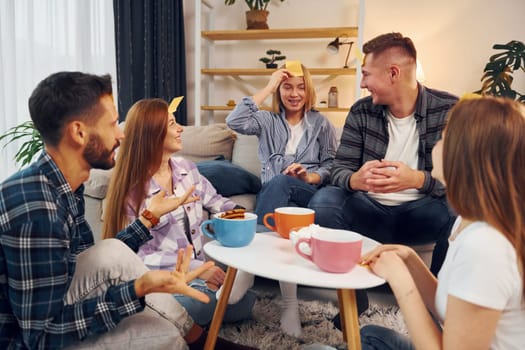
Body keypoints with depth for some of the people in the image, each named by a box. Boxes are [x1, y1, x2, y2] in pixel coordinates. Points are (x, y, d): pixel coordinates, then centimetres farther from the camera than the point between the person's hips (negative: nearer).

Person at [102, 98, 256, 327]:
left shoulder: (186, 168, 5)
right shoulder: (132, 189, -12)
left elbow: (214, 201, 16)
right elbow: (139, 255, -15)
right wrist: (196, 267, -23)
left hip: (198, 269, 6)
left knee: (245, 301, -16)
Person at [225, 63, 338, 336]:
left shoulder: (321, 123, 15)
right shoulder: (267, 120, 15)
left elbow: (332, 166, 6)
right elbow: (234, 122, -7)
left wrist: (310, 177, -18)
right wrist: (268, 88, -4)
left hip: (308, 195, -1)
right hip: (272, 195, 2)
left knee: (279, 184, -37)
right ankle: (288, 299, -44)